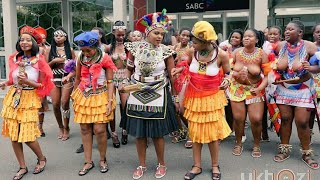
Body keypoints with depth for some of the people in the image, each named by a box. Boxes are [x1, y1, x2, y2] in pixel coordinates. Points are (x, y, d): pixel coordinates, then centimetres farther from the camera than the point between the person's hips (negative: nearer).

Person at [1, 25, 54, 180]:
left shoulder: (39, 61, -8)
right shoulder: (15, 59, 4)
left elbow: (42, 85, -6)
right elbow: (13, 79, 16)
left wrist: (27, 82, -20)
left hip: (29, 99, -4)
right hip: (13, 98, 5)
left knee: (27, 135, -6)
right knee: (13, 134, 5)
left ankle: (42, 159, 22)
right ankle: (22, 167, 20)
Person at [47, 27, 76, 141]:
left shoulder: (70, 50, 4)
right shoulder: (50, 50, 8)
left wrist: (69, 76, -14)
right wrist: (54, 61, -10)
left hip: (67, 79, -2)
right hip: (54, 79, 2)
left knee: (65, 103, -10)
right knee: (55, 105, 0)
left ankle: (66, 128, 5)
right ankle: (60, 127, 20)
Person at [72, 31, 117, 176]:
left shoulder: (105, 58, -9)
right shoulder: (81, 58, 2)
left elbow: (110, 82, -8)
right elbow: (77, 78, 12)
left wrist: (110, 102, -13)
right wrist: (75, 97, 10)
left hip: (100, 97, -4)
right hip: (83, 96, 4)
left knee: (99, 129, -7)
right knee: (85, 129, 5)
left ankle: (102, 159, 16)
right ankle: (88, 162, 17)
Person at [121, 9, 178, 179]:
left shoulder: (166, 51, -7)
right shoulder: (135, 48, -2)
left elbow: (172, 76, -3)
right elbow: (129, 68, 13)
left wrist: (176, 97, -2)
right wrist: (125, 84, 3)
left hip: (158, 97, -2)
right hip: (137, 96, 2)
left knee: (157, 133, 5)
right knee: (139, 133, 10)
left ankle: (161, 164, 27)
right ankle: (142, 165, 28)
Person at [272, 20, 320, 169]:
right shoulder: (280, 46, -1)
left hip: (303, 90, -3)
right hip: (284, 89, 3)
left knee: (302, 122, -2)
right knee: (285, 119, 7)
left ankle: (306, 153, 17)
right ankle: (284, 149, 23)